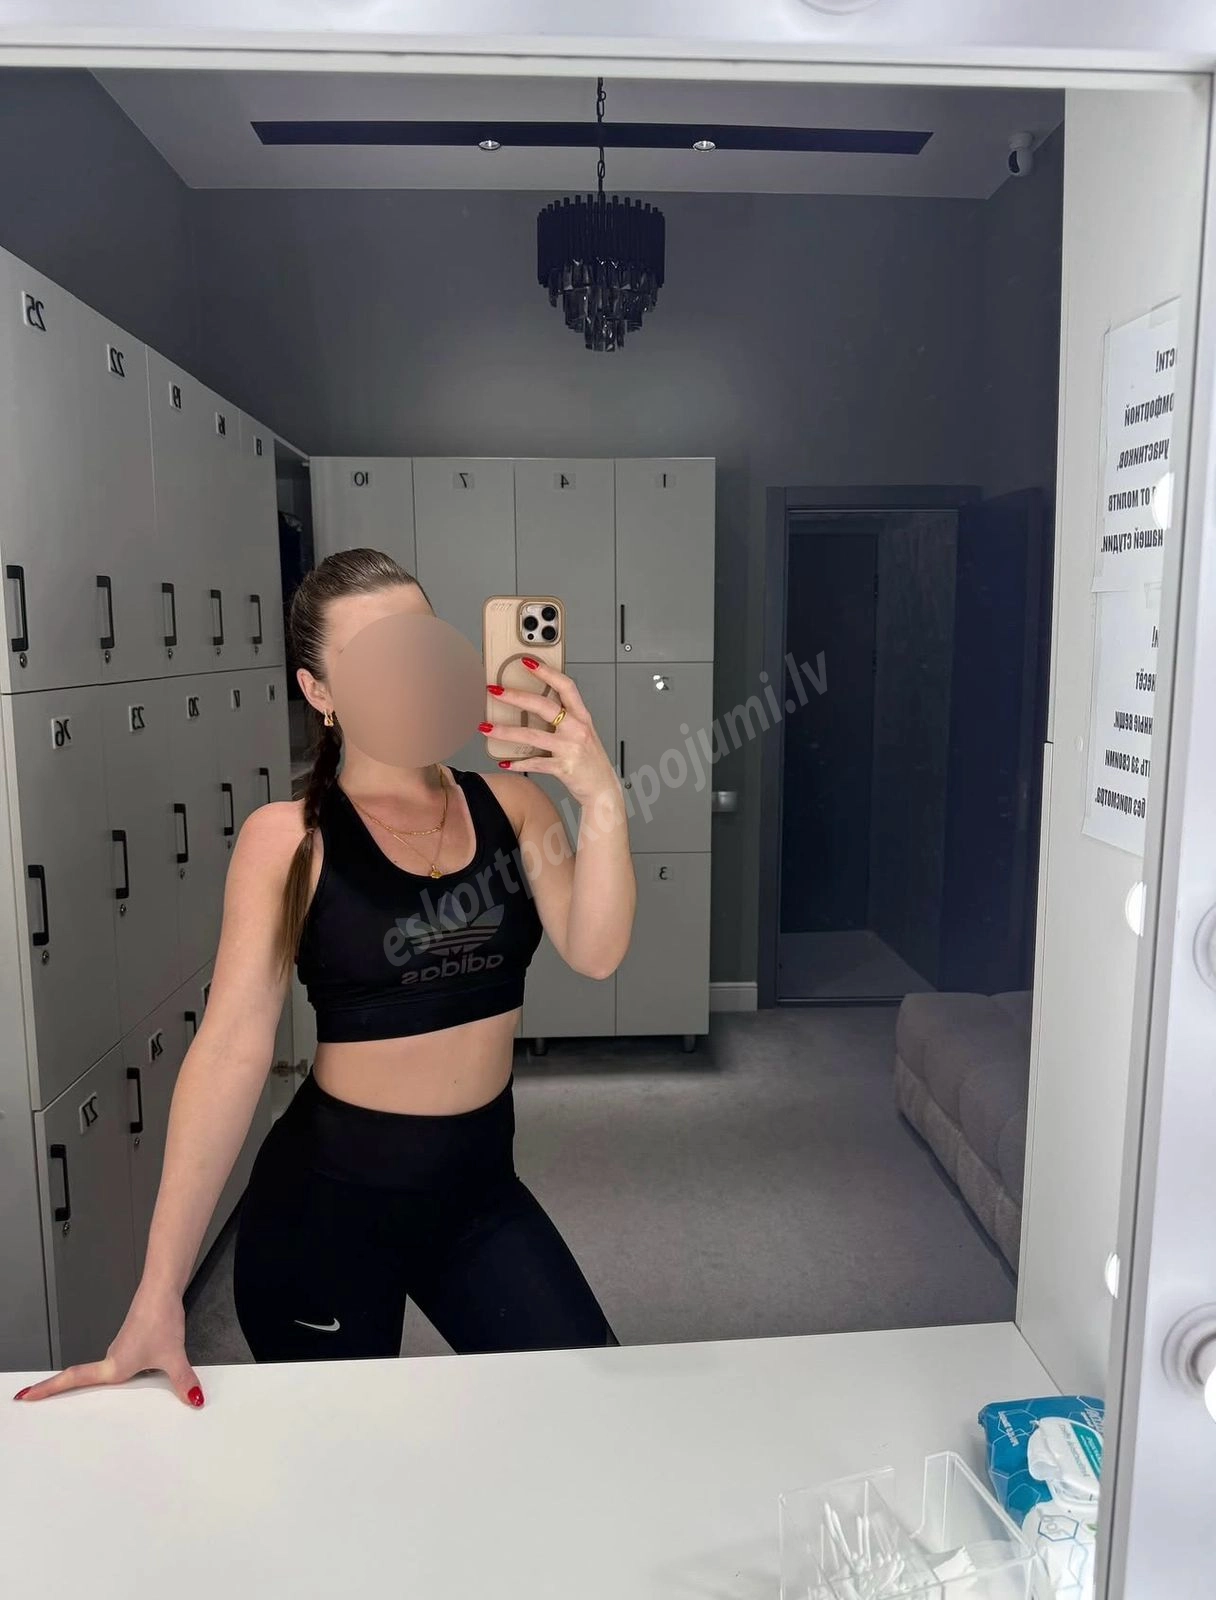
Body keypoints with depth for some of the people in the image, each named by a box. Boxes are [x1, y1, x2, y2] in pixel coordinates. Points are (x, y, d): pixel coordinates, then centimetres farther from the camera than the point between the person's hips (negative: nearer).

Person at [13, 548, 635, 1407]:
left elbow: (595, 952, -15)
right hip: (329, 1197, -3)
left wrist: (602, 799, -31)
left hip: (480, 1189, 3)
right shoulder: (289, 839, -13)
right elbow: (232, 1048, -18)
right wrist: (160, 1293, -19)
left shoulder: (510, 802, -4)